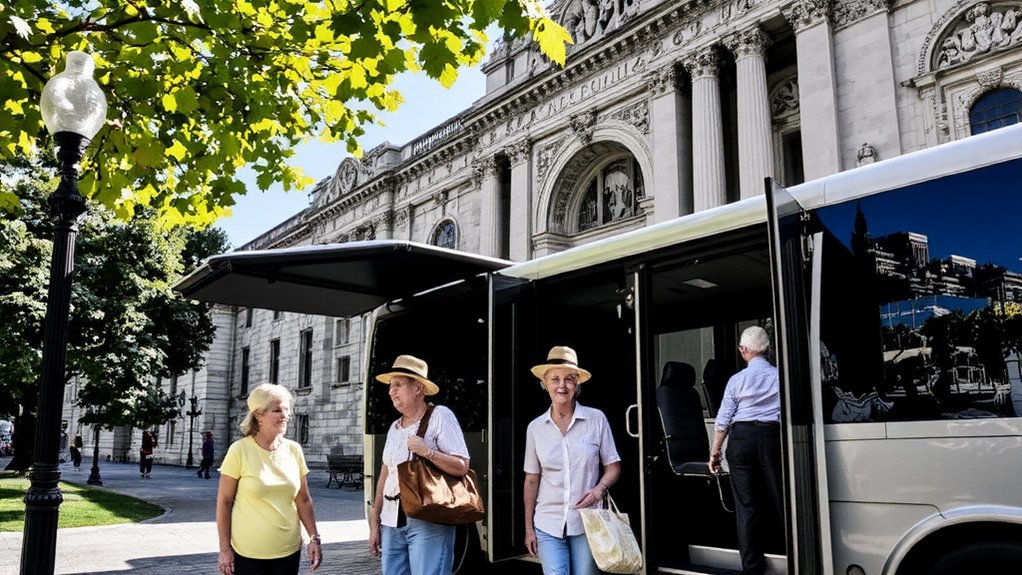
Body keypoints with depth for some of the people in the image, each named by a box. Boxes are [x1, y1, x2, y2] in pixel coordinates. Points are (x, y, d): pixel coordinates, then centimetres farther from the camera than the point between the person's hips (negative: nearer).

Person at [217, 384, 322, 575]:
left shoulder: (294, 450, 1)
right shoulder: (240, 450, -10)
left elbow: (303, 500, 7)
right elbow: (224, 502, -6)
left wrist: (314, 538, 1)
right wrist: (224, 548, -7)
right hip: (248, 553, -3)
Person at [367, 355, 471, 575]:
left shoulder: (440, 416, -3)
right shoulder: (394, 428, 16)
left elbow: (462, 467, -9)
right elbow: (384, 477, 17)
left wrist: (427, 452, -19)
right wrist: (374, 523, 14)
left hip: (427, 523, -6)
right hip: (392, 524, 6)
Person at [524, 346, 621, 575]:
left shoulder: (596, 419, -2)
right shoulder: (536, 428, 3)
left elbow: (613, 466, 4)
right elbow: (531, 480, 8)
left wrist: (600, 488, -16)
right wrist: (528, 527, 8)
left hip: (587, 523, -1)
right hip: (548, 525, 1)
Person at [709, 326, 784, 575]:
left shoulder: (737, 380, 2)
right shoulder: (780, 376, 3)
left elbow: (723, 420, 2)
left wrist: (714, 452, 9)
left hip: (741, 438, 0)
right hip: (772, 436, 0)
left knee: (746, 505, 5)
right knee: (781, 498, 8)